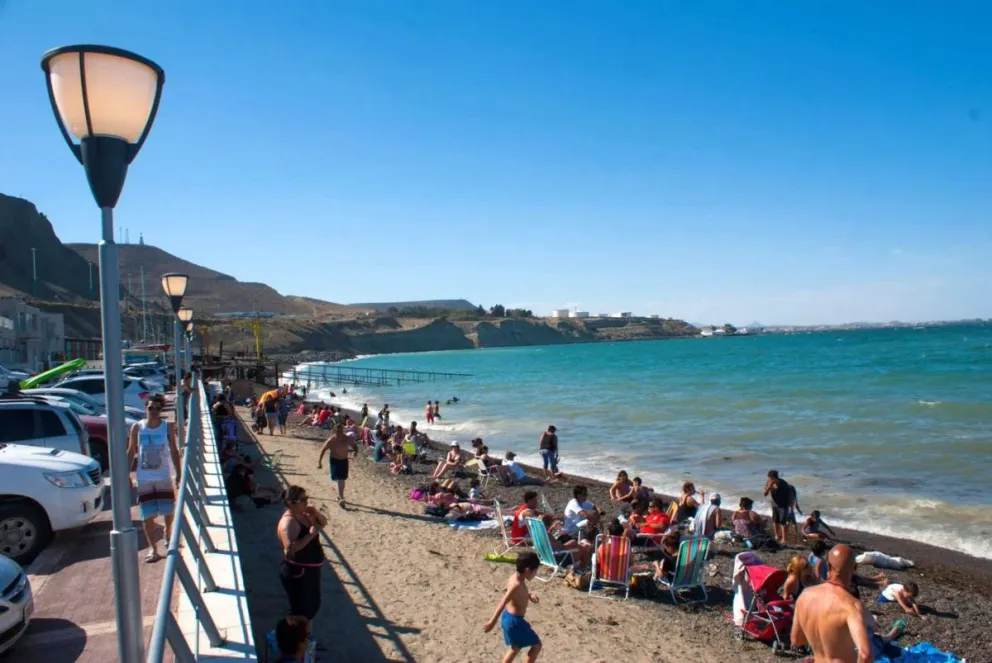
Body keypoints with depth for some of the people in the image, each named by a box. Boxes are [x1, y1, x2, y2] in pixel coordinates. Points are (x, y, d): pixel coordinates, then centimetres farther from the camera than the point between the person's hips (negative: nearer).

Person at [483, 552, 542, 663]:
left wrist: (529, 595, 9)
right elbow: (503, 603, -30)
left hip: (508, 616, 9)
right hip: (514, 620, -9)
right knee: (536, 645, 7)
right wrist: (493, 622, -30)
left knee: (515, 648, 24)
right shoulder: (517, 585, -27)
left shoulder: (515, 577, 1)